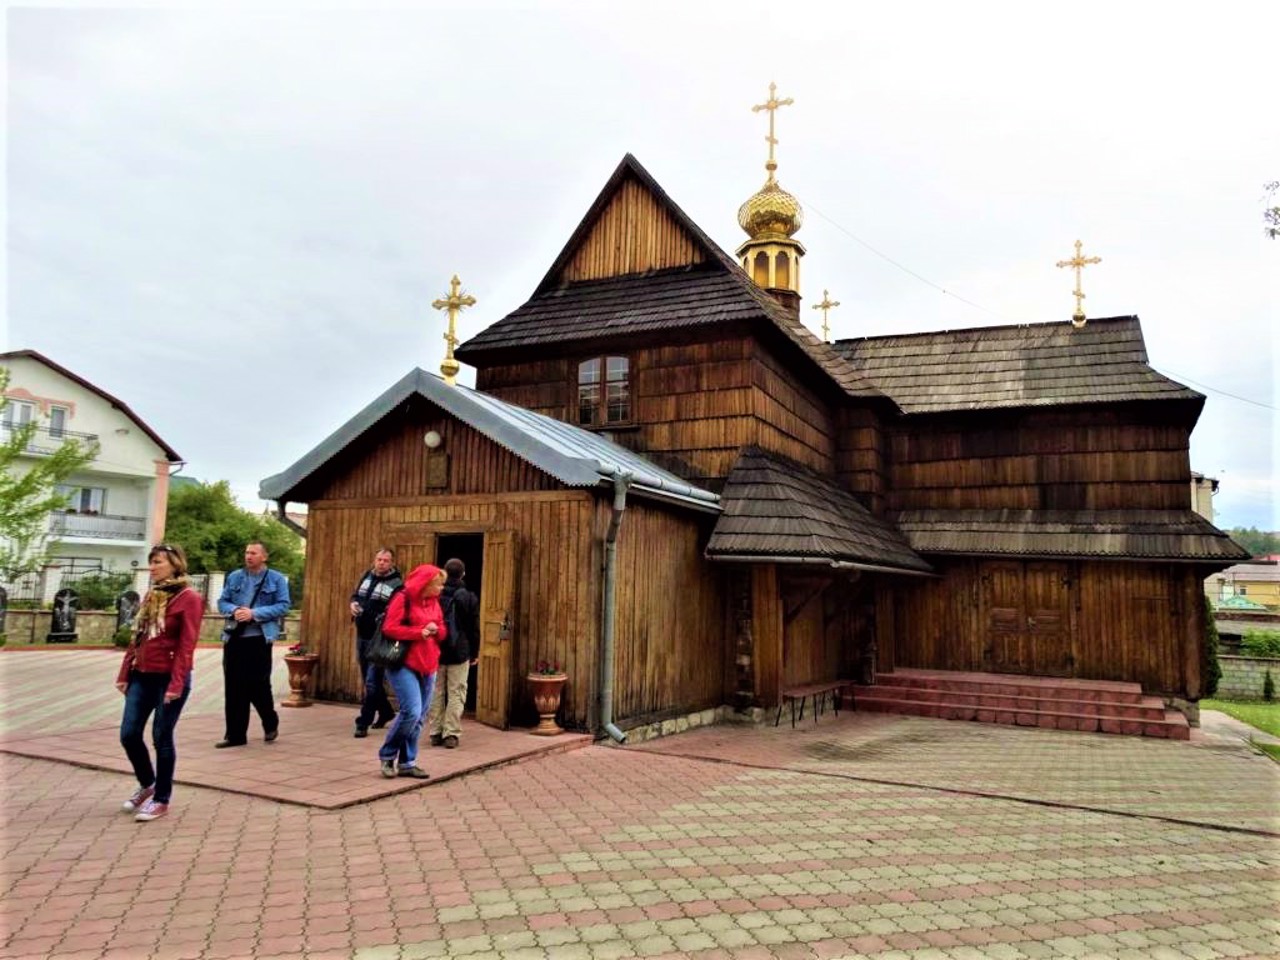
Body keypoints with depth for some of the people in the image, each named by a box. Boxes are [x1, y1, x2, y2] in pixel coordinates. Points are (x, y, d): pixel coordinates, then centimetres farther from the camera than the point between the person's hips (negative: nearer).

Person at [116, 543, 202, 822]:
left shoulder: (189, 598, -10)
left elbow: (187, 645, -15)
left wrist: (176, 684, -19)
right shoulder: (151, 596, 13)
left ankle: (161, 799, 16)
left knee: (161, 738, 1)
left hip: (168, 678, -7)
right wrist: (124, 673, 11)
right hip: (141, 676, 7)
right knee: (128, 734, 6)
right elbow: (136, 638, 15)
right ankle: (147, 784, 30)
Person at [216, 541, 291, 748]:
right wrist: (234, 611, -12)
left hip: (259, 639, -4)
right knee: (234, 687, 5)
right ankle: (235, 734, 13)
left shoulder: (276, 579, -1)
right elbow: (222, 602, 10)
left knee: (258, 685, 2)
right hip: (234, 638, 4)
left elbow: (283, 606, -8)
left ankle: (271, 723, 27)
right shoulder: (234, 577, 10)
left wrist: (254, 613, -18)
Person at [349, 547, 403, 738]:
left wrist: (384, 617, -32)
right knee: (369, 680, 18)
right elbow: (356, 595, 23)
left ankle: (363, 723, 1)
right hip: (362, 636, 8)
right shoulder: (367, 576, 10)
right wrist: (353, 603, 2)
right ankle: (386, 711, 35)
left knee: (372, 682, -6)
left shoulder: (397, 584, -12)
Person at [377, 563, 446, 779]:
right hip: (404, 664, -7)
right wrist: (420, 632, -16)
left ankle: (407, 762, 17)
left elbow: (443, 633, 18)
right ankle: (387, 755, 4)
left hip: (427, 666, 7)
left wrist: (436, 630, -5)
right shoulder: (403, 599, -8)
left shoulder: (434, 603, 13)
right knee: (411, 711, -16)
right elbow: (389, 628, -15)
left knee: (419, 717, 7)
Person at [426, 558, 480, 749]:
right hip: (459, 654, -2)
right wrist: (474, 653, 9)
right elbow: (474, 629, 0)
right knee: (456, 694, 3)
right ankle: (451, 734, 0)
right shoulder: (470, 598, -5)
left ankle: (435, 733, 12)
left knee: (436, 693, 10)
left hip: (435, 652, 2)